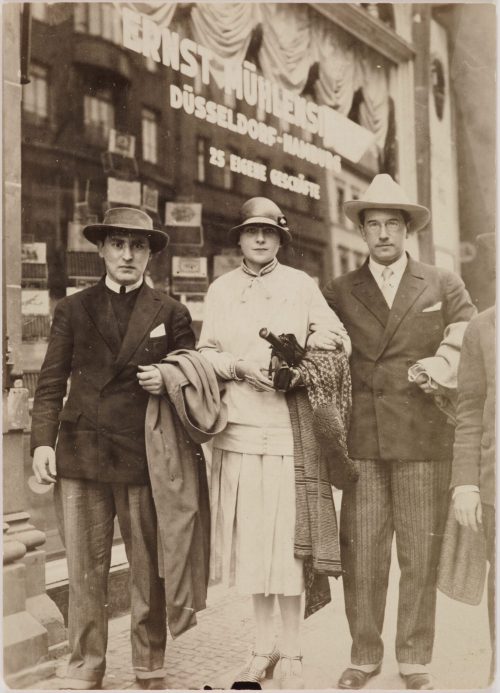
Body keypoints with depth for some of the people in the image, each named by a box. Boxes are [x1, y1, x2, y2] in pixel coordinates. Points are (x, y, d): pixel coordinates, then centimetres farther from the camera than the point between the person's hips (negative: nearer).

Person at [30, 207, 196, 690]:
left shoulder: (170, 313, 9)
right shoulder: (72, 310, 10)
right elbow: (51, 383, 6)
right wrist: (42, 440, -5)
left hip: (144, 456, 0)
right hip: (80, 455, 1)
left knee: (148, 571, 6)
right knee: (84, 573, 6)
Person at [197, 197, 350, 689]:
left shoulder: (302, 285, 8)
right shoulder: (220, 289, 13)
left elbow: (339, 342, 5)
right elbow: (205, 355, 9)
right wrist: (241, 364, -10)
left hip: (291, 431, -1)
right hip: (239, 431, 2)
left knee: (288, 540, 1)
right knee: (251, 541, 7)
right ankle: (263, 648, 23)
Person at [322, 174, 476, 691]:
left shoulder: (444, 286, 11)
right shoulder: (338, 292, 11)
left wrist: (442, 369, -12)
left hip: (424, 440, 0)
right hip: (361, 440, 0)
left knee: (420, 555, 5)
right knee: (360, 554, 2)